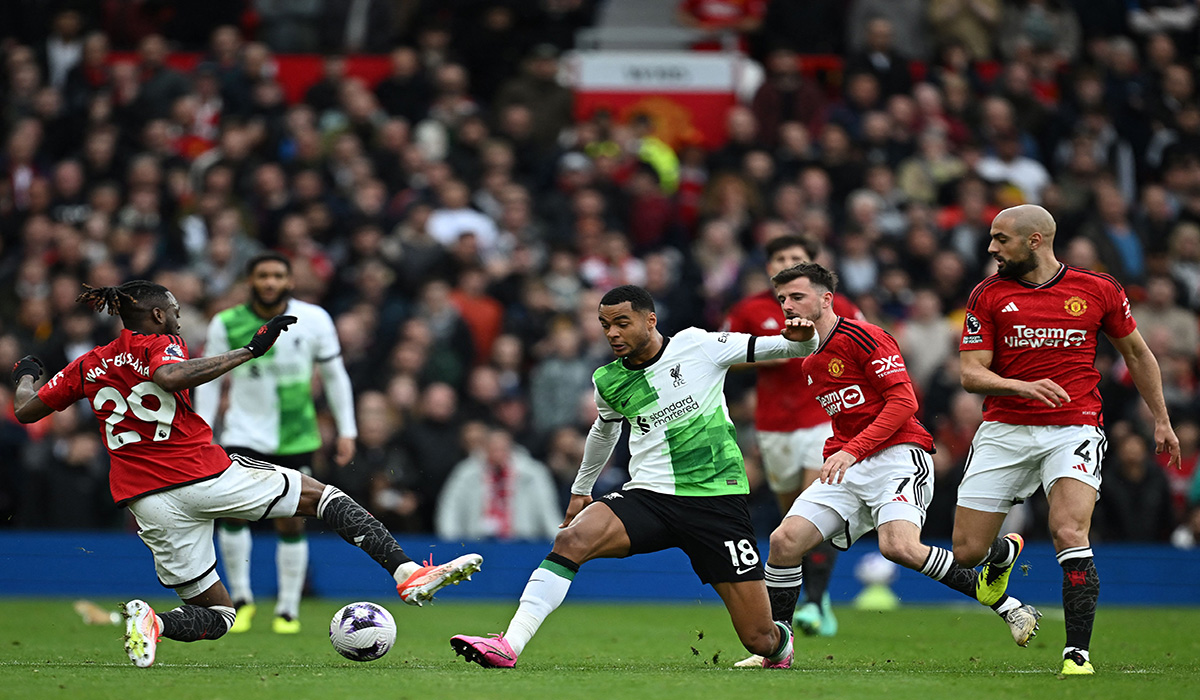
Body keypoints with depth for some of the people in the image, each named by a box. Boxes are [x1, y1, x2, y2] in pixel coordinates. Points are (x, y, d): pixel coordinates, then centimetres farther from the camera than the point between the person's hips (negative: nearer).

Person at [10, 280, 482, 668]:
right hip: (205, 476, -5)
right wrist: (248, 351, -22)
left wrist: (26, 376, 40)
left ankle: (152, 621, -18)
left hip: (148, 503, 5)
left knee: (215, 615, 15)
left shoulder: (87, 366, 15)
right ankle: (407, 573, -7)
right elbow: (169, 377, -25)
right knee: (321, 495, 10)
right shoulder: (158, 345, -1)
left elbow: (25, 411, 18)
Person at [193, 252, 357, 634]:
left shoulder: (314, 319, -5)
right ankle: (241, 598, 0)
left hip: (297, 437, 1)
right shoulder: (226, 324, -7)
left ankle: (288, 610, 14)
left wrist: (346, 431, 4)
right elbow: (209, 380, 3)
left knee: (291, 523, 0)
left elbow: (334, 374, 6)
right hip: (244, 432, -1)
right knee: (233, 509, -17)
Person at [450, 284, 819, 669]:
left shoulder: (697, 345, -4)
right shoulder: (607, 381, 7)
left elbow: (763, 348, 5)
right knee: (572, 540, -28)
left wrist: (800, 339, -17)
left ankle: (780, 642, 35)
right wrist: (581, 488, 40)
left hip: (717, 501, -3)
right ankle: (510, 644, -32)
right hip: (648, 494, 3)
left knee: (760, 640, -4)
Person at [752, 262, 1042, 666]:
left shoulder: (864, 338, -7)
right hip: (847, 468, 8)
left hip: (899, 455, -8)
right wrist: (833, 458, 13)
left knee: (899, 546, -30)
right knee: (784, 541, -8)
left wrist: (851, 451, -21)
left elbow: (903, 402, -15)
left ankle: (1007, 605, -19)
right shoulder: (809, 365, 19)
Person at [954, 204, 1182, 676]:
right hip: (1004, 429, 2)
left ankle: (1077, 652, -17)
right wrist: (1023, 386, -22)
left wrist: (1161, 420, 18)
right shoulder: (987, 295, 2)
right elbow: (971, 374, -3)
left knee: (1069, 534, -24)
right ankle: (1003, 555, 38)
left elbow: (1136, 354, 17)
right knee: (967, 551, 0)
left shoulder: (1098, 290, 2)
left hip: (1074, 429, -2)